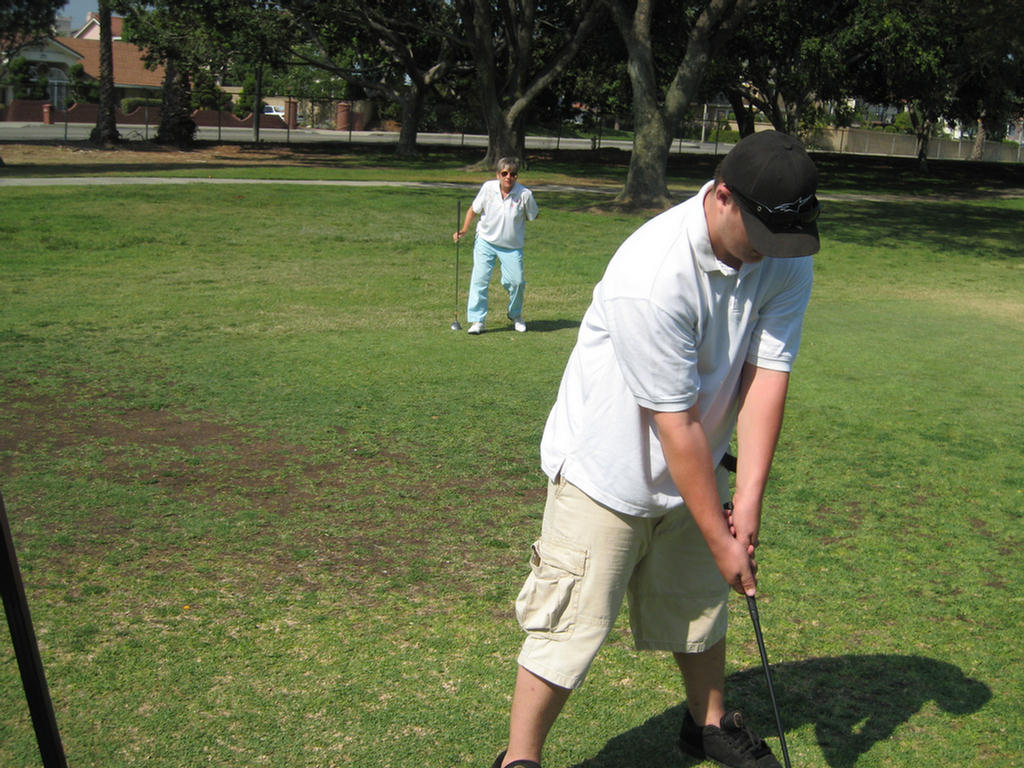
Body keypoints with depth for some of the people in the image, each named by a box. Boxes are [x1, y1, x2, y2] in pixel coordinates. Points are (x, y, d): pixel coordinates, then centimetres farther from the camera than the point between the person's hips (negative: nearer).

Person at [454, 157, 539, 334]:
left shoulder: (525, 194, -12)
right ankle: (477, 320, 1)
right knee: (480, 278, -9)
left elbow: (532, 216, 6)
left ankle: (515, 316, 23)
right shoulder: (488, 188, -8)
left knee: (517, 281, -6)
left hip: (512, 246, -1)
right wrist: (463, 231, -2)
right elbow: (474, 209, 5)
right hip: (485, 241, 1)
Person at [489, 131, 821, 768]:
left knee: (702, 604, 22)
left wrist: (749, 496, -20)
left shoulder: (786, 259, -11)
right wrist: (721, 538, -20)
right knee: (572, 627, -4)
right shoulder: (652, 278, -33)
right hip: (608, 470, -7)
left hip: (696, 471, 7)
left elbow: (767, 372, -13)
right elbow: (677, 425, -27)